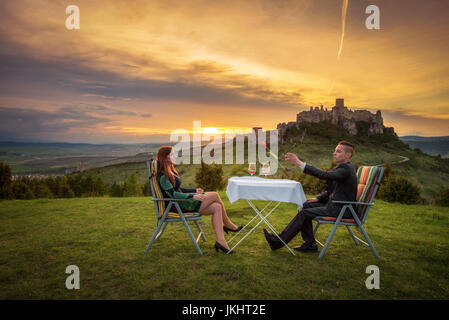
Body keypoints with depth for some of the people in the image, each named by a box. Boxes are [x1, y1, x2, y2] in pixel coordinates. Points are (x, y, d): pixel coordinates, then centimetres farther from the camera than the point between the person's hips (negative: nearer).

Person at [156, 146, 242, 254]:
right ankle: (228, 225, 9)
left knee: (217, 207, -7)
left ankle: (221, 241, -9)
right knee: (215, 195, -11)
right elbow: (173, 194, -23)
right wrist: (193, 196, -28)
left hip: (182, 202, 10)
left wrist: (195, 191, 16)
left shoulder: (171, 171, 18)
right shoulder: (163, 176, -14)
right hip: (178, 206, -10)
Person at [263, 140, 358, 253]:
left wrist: (300, 163, -35)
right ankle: (310, 244, 3)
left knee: (304, 213, -15)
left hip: (341, 209, -10)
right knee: (304, 206, 1)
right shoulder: (342, 167, 14)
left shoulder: (347, 169, -18)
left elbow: (324, 175, -33)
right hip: (334, 204, 10)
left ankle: (279, 241, -6)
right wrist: (318, 198, 5)